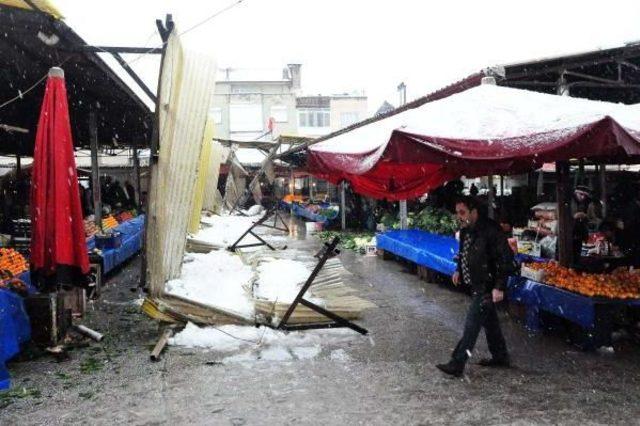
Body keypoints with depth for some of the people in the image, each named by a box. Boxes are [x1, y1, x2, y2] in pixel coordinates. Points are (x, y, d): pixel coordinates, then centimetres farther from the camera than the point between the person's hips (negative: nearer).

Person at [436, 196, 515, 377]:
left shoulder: (490, 231, -22)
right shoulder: (465, 231, 5)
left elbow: (506, 259, -21)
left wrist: (499, 287, -24)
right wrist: (459, 270, 6)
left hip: (487, 286, -9)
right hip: (476, 285, 9)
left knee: (472, 324, -8)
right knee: (489, 322, 20)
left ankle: (457, 364, -3)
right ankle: (500, 356, 35)